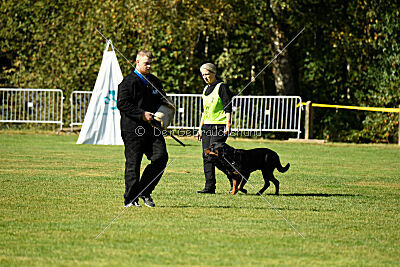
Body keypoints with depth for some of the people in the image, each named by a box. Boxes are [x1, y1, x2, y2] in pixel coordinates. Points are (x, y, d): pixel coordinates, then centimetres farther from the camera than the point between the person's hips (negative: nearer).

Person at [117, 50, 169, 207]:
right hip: (133, 129, -6)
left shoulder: (154, 81, 19)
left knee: (161, 157, -6)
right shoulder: (129, 81, -3)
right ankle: (130, 199, 4)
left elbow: (162, 100, 27)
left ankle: (145, 191, 7)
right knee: (133, 164, -3)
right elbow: (122, 104, -12)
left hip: (152, 128, 6)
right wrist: (142, 114, -18)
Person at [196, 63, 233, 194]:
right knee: (206, 157, 1)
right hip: (207, 126, 8)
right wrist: (200, 128, 21)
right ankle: (209, 187, 3)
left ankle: (234, 182, -1)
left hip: (219, 126, -8)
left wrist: (228, 126, -18)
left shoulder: (221, 87, -5)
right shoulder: (206, 89, 18)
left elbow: (228, 108, -10)